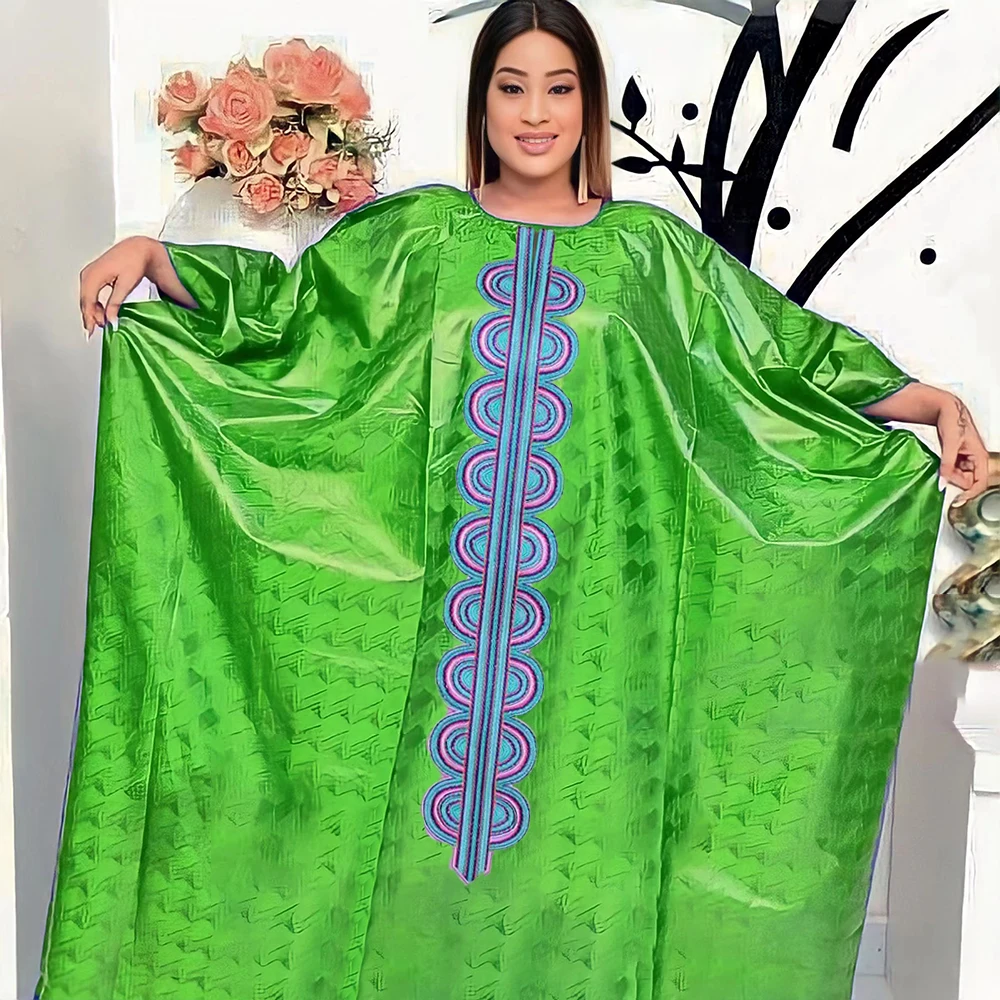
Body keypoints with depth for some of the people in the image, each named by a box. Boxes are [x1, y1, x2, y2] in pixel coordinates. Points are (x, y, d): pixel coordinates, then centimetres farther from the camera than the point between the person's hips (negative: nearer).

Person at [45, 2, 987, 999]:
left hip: (588, 609, 0)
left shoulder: (651, 249, 8)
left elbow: (789, 356, 5)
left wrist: (934, 402, -5)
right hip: (426, 603, 1)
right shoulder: (417, 232, 9)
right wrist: (151, 255, -4)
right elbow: (278, 305, 9)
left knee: (574, 833, 6)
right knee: (415, 826, 7)